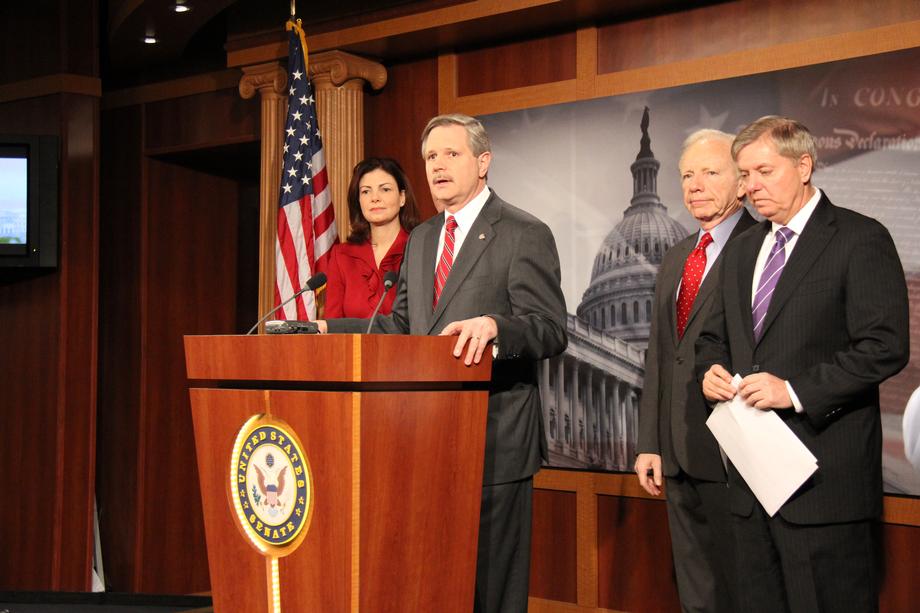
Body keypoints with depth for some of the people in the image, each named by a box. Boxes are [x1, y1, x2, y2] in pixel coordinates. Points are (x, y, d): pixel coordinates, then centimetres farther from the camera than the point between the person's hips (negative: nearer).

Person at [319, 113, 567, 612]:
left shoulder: (525, 235, -7)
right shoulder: (421, 239, 16)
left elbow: (551, 331, -14)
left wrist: (493, 324, -33)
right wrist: (327, 329, 8)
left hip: (494, 438, -7)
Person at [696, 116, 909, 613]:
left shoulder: (860, 239, -6)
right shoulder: (741, 251, 17)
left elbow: (885, 347, -14)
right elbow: (713, 337, 23)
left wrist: (795, 390, -19)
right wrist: (711, 370, 0)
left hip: (824, 476, -7)